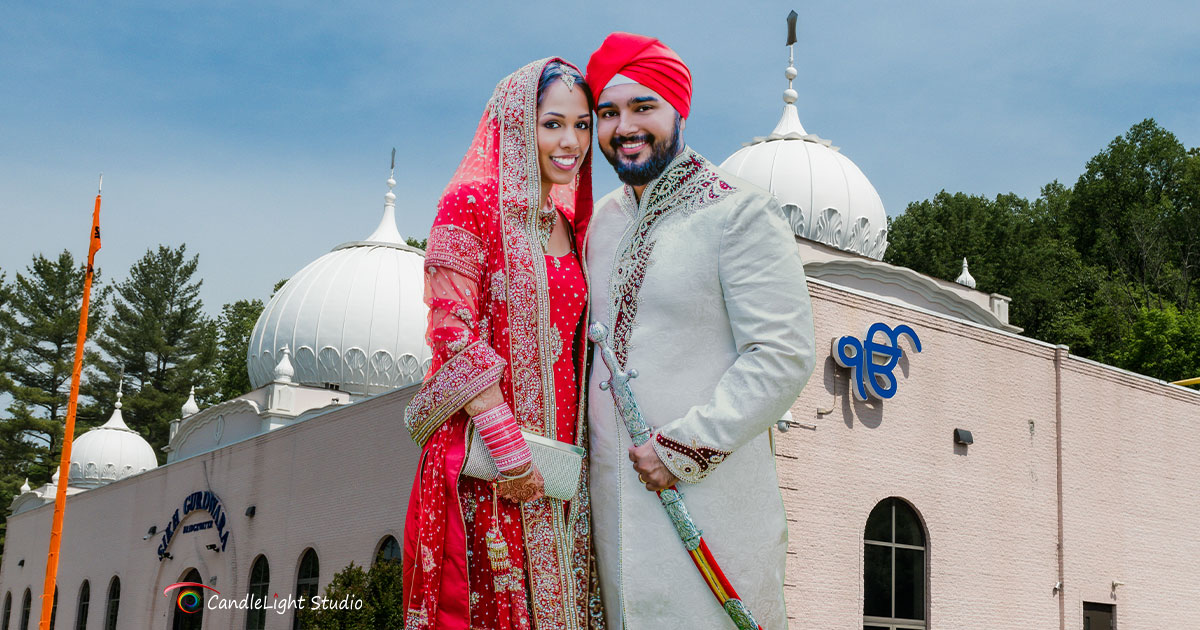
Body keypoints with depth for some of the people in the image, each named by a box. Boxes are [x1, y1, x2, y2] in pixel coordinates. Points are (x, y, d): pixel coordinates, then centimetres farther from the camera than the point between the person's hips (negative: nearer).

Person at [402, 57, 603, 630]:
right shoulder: (472, 205, -5)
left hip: (559, 457, 6)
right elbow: (454, 334, -13)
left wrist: (569, 452, 7)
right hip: (483, 456, -6)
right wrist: (510, 450, -17)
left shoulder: (569, 224, 15)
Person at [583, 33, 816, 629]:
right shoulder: (601, 221, 13)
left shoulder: (740, 213, -6)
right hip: (614, 493, 5)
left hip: (710, 495, -5)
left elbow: (782, 355, -13)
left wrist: (685, 448, -16)